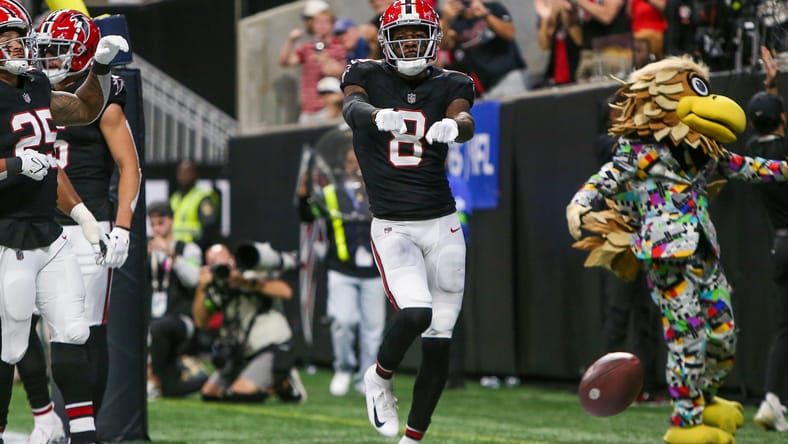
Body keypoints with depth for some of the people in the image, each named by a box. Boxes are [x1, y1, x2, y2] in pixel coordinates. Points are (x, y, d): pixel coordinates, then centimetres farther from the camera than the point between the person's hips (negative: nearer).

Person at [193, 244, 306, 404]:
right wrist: (201, 288, -11)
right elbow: (200, 321, 1)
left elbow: (285, 292, -24)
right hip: (245, 354, 8)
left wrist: (248, 283, -27)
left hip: (272, 350, -8)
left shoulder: (253, 274, -9)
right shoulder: (217, 288, 7)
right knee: (208, 393, 7)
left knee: (238, 394, -23)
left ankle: (284, 385, 1)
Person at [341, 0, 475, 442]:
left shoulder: (450, 85, 4)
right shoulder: (369, 76, 1)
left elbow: (466, 122, -17)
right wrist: (379, 116, -46)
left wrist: (452, 125, -43)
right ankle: (381, 378, 8)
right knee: (416, 314, -24)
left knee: (440, 339, 3)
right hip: (392, 228, -3)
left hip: (443, 226, 3)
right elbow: (353, 109, -22)